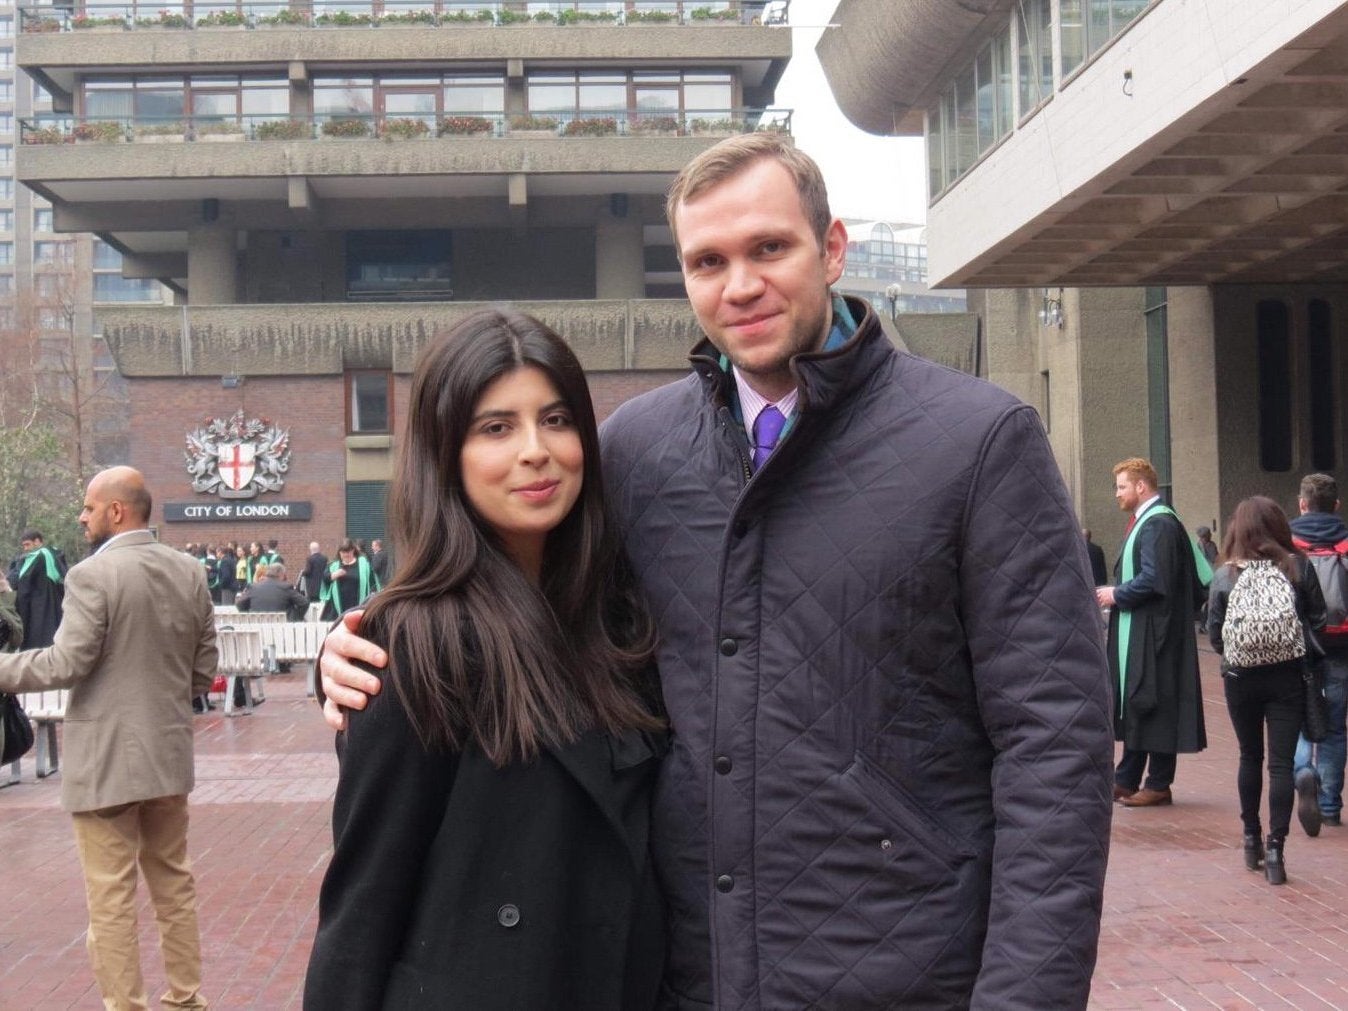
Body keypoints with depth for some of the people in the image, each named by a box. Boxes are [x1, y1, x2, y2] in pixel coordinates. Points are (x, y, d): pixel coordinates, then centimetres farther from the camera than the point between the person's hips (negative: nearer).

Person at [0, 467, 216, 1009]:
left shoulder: (92, 574, -15)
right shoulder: (189, 571, 4)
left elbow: (66, 664, -18)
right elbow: (204, 670, 7)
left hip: (106, 760, -7)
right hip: (169, 754, 7)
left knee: (111, 899, 3)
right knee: (175, 886, 17)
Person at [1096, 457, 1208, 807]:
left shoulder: (1159, 525, -16)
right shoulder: (1144, 522, 16)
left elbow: (1153, 580, -25)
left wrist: (1117, 595, -13)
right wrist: (1116, 593, 8)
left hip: (1152, 633, -11)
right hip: (1136, 633, 11)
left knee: (1153, 706, -3)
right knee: (1132, 704, 14)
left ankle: (1159, 785, 5)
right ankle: (1127, 780, 21)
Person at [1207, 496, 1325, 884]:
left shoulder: (1225, 574, -4)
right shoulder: (1297, 567, -5)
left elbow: (1214, 634, -2)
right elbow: (1318, 619, -1)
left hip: (1240, 678, 1)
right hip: (1287, 677, -1)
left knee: (1250, 757, 18)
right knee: (1281, 762, 1)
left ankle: (1252, 838, 27)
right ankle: (1274, 848, -6)